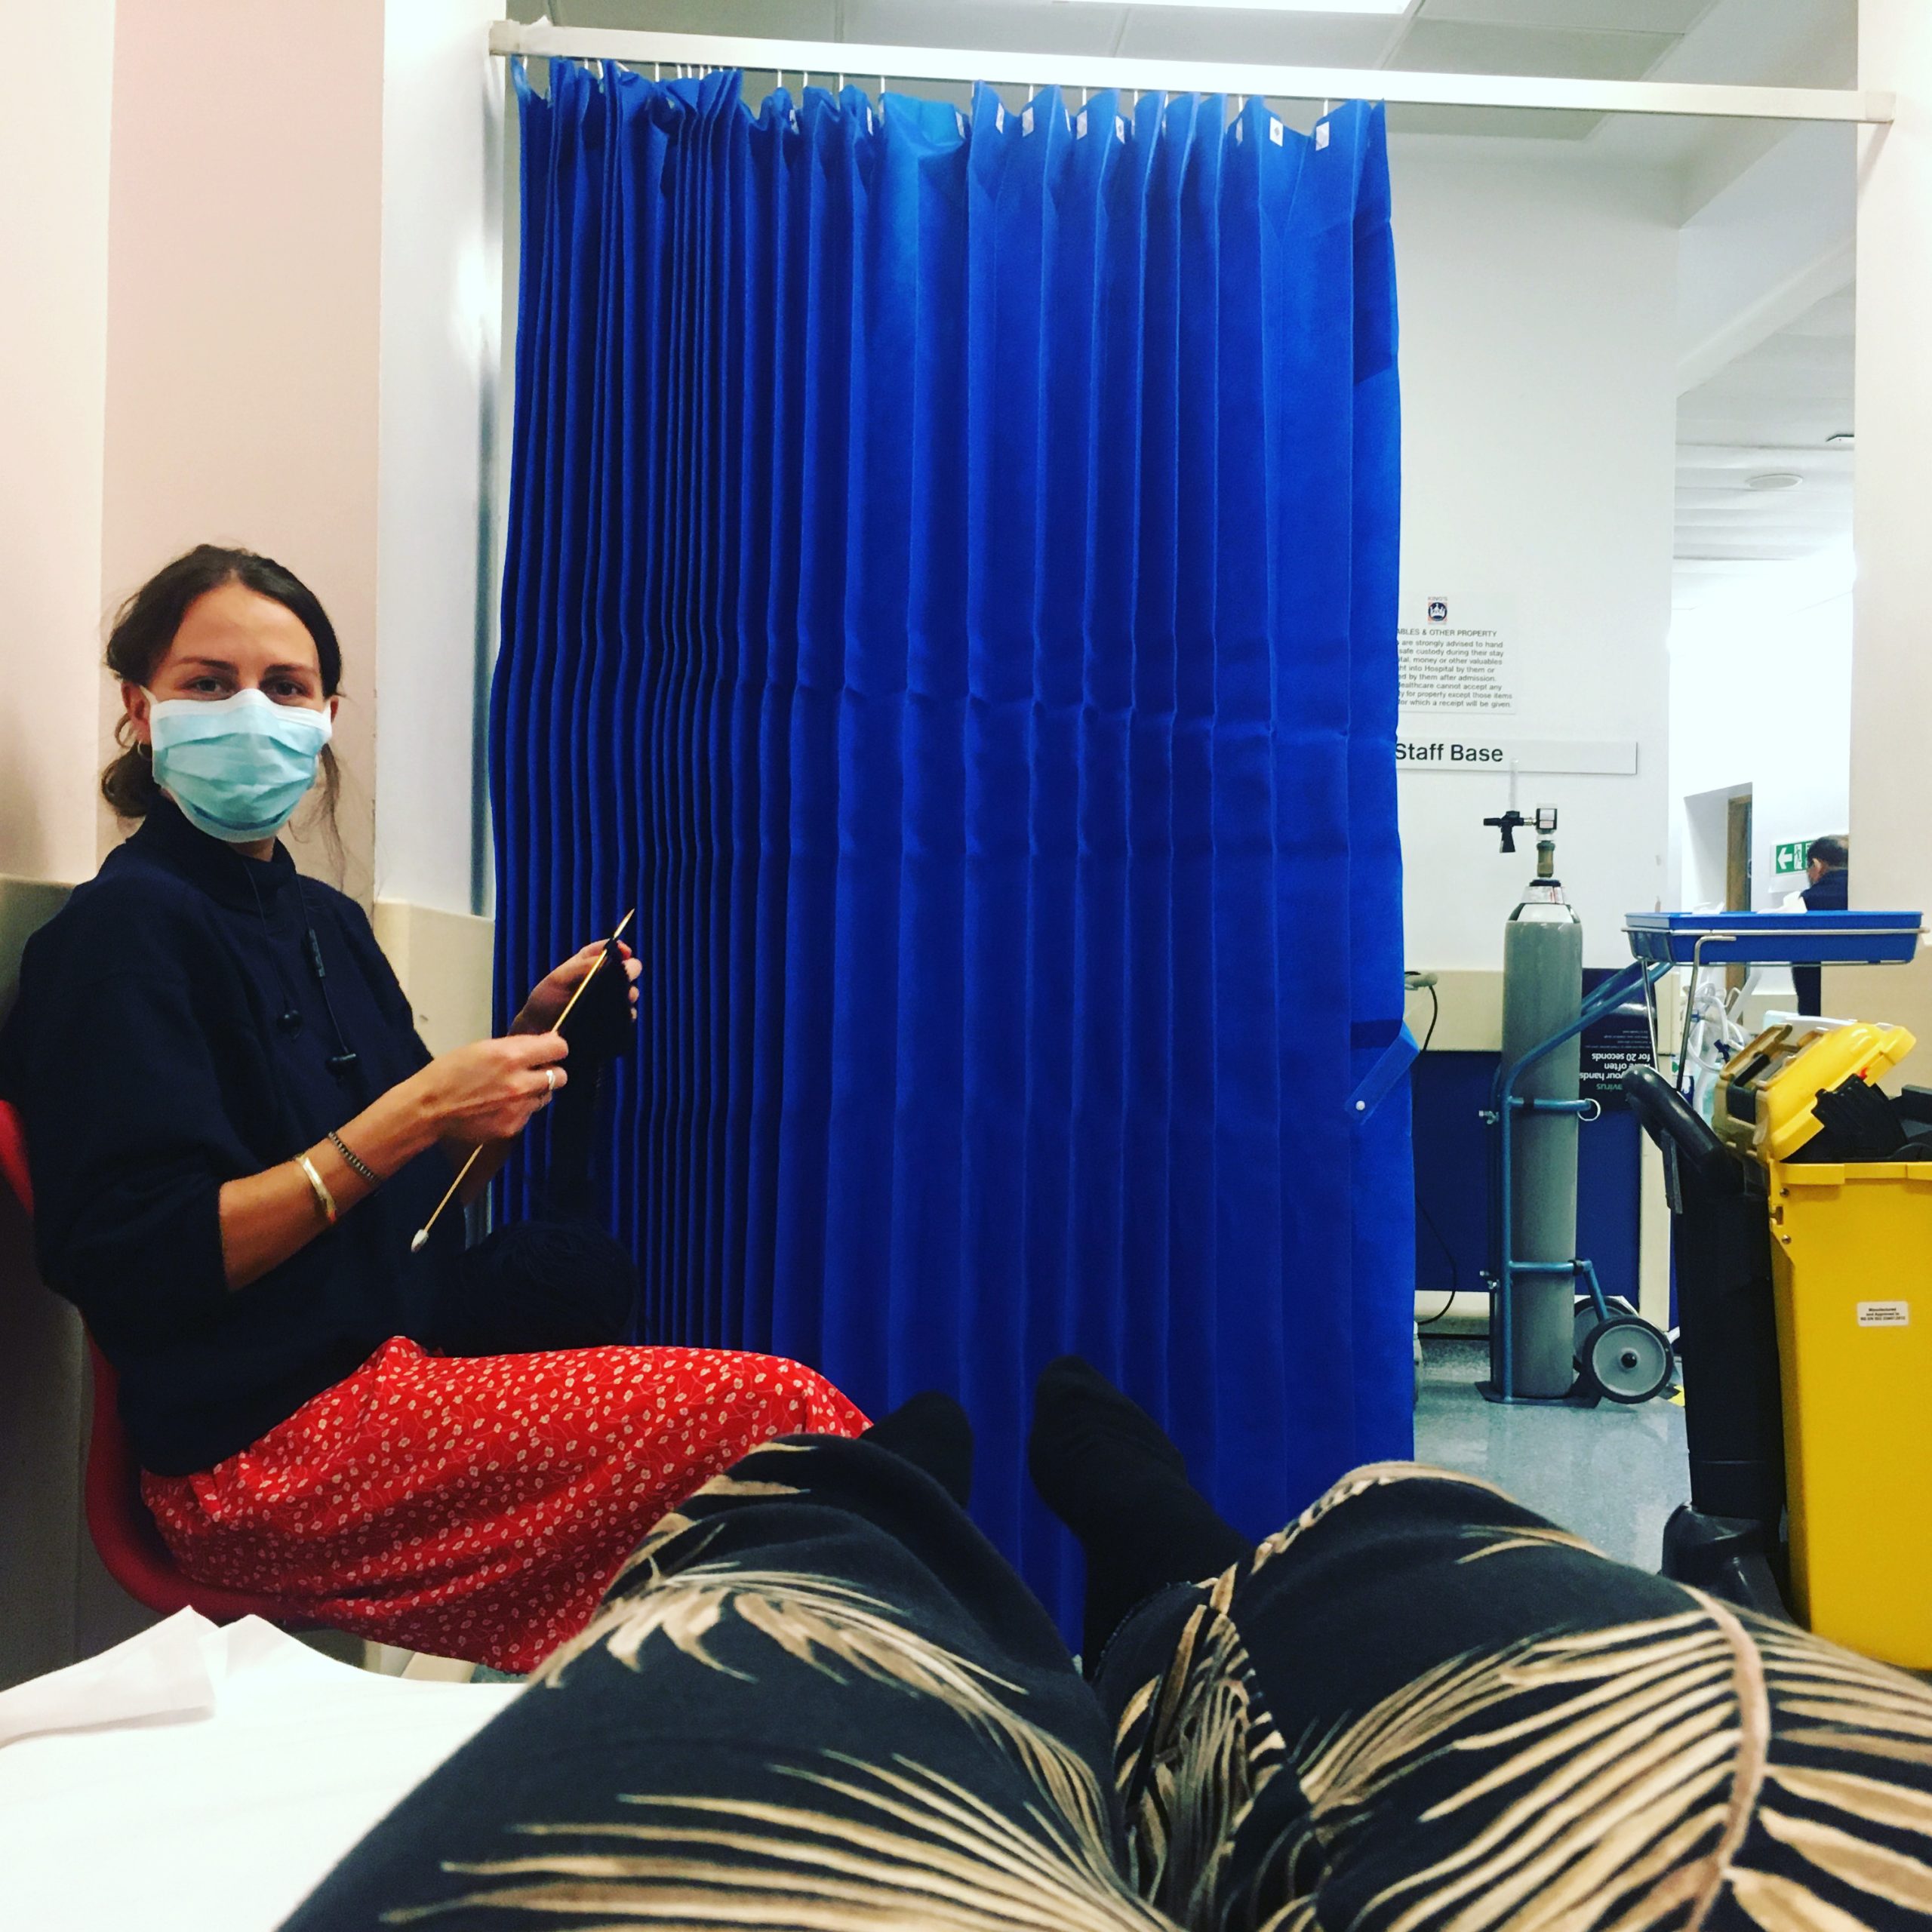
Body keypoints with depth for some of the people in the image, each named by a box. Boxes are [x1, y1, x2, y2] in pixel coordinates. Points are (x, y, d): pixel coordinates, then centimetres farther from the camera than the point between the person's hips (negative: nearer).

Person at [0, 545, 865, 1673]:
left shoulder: (326, 921, 16)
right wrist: (412, 1114, -20)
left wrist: (536, 1043, 3)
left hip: (397, 1369, 8)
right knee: (777, 1414, -19)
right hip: (265, 1447, -8)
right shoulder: (128, 927, -9)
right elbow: (132, 1268, -17)